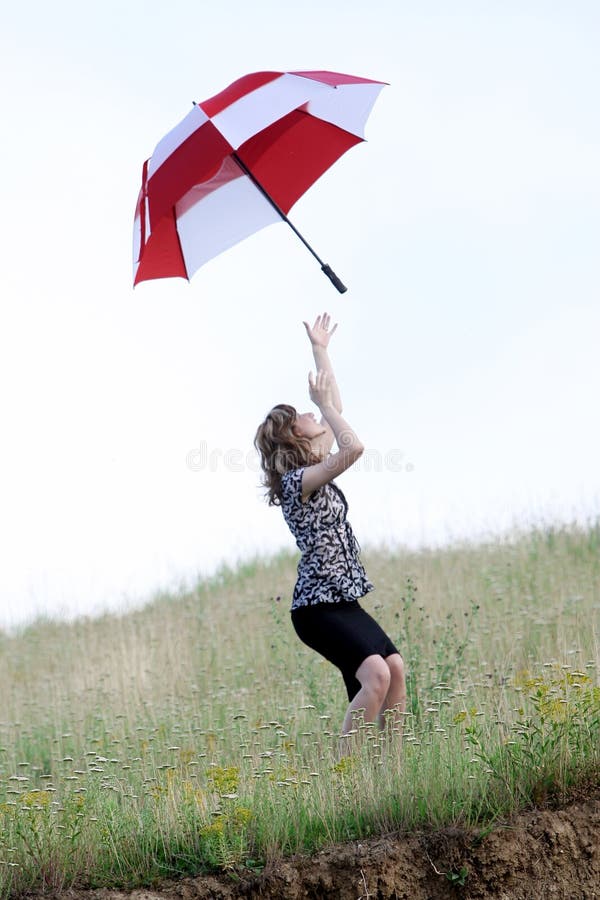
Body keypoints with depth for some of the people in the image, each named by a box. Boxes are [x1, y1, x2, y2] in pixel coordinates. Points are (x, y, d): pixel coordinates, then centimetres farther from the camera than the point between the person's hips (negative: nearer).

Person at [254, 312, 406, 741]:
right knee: (375, 674, -23)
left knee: (395, 668, 3)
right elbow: (353, 448, -28)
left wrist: (320, 350, 24)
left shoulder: (313, 473, 12)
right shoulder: (297, 481, -14)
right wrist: (324, 404, -16)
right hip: (318, 607, -10)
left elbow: (334, 409, 21)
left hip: (343, 601, 10)